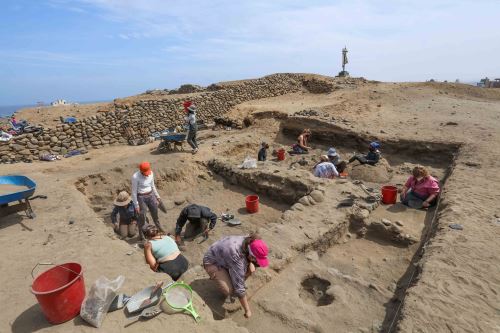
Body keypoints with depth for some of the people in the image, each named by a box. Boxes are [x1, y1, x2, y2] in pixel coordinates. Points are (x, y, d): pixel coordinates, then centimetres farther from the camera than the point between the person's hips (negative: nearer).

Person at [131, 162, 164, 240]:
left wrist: (157, 196, 16)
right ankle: (141, 235, 24)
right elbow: (134, 192, -14)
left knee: (155, 214, 17)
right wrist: (136, 205, -12)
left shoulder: (151, 173, -5)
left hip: (151, 195, 5)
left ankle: (161, 230, 37)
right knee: (142, 218, 3)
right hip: (141, 197, -5)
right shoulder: (135, 177, -20)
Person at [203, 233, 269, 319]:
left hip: (225, 258, 7)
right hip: (212, 263, -6)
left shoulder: (249, 242, -22)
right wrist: (247, 310, -23)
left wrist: (251, 263, -17)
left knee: (250, 268, -13)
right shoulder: (236, 256, -40)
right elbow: (239, 287, -32)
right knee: (230, 291, -26)